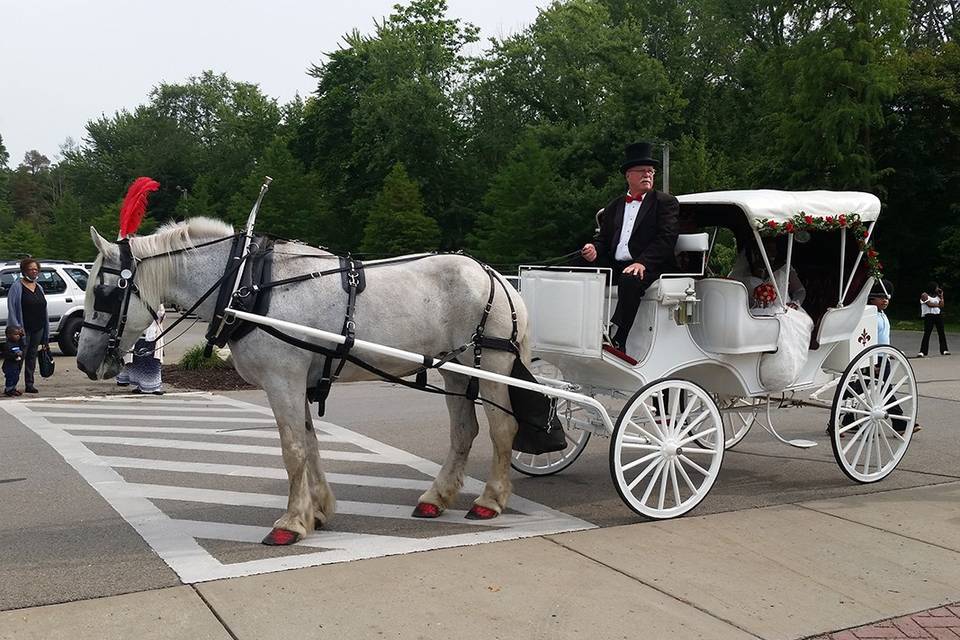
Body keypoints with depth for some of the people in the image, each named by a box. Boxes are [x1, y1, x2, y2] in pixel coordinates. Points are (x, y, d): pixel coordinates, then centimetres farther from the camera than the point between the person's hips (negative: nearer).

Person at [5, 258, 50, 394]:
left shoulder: (39, 287, 14)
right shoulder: (17, 286, -5)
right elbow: (12, 309, -10)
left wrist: (46, 332, 14)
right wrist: (16, 328, -18)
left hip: (38, 329, 6)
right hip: (23, 328, -6)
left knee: (32, 356, 9)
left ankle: (29, 384, 14)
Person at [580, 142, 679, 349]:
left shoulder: (665, 202, 8)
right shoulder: (614, 206, 25)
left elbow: (667, 239, -5)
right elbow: (603, 238, 21)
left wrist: (642, 262, -21)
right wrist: (594, 250, -5)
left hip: (648, 267, -6)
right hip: (614, 266, 6)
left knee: (629, 281, -37)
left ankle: (616, 341, -41)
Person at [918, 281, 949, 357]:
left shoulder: (937, 296, 16)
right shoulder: (924, 295, -3)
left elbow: (942, 305, 8)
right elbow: (929, 304, -14)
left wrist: (941, 296, 7)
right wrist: (937, 305, -3)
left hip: (938, 315, 6)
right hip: (929, 315, -6)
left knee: (941, 333, 6)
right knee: (927, 333, -11)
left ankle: (944, 350, 14)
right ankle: (922, 352, -12)